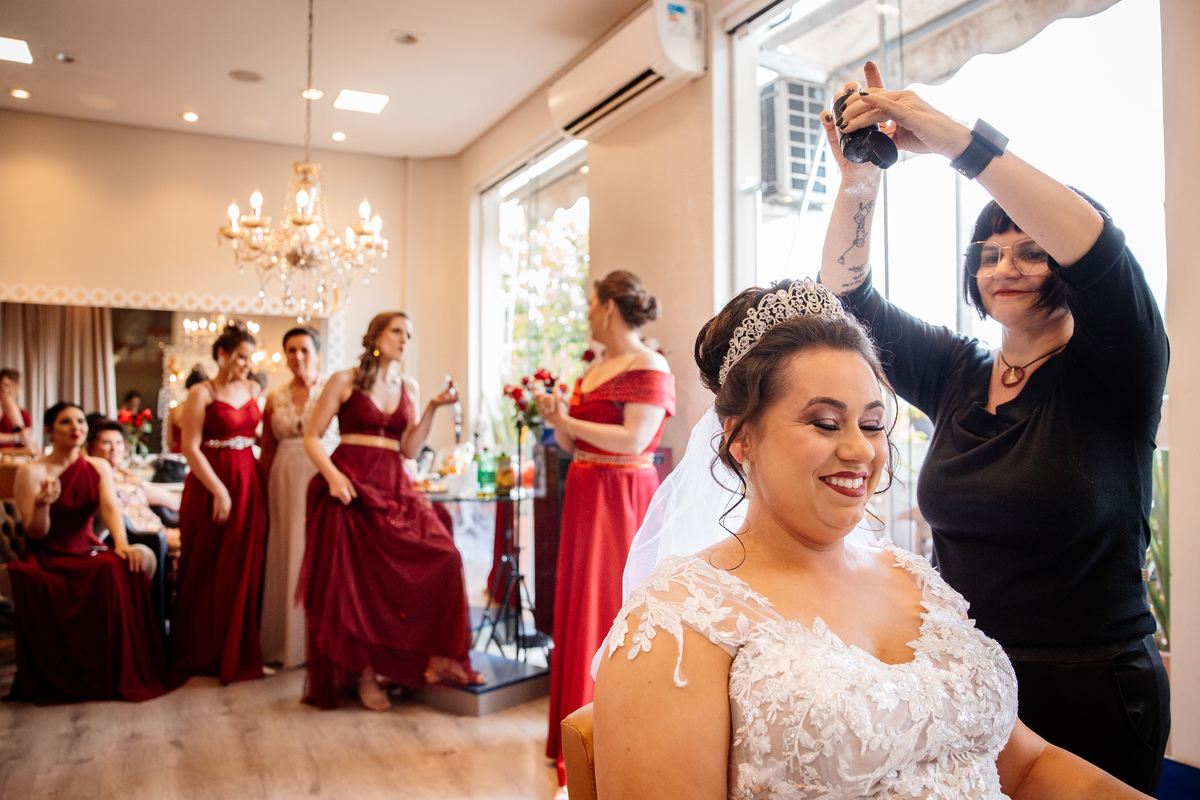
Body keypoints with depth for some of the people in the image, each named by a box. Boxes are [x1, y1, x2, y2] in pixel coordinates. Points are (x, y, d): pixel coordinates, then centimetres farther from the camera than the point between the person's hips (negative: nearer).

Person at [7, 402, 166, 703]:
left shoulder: (98, 467, 7)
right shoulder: (32, 471, -5)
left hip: (87, 551, 4)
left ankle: (125, 672, -18)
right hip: (48, 558, -4)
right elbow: (35, 534, -8)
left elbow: (110, 507, -10)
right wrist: (42, 505, -31)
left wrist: (121, 542, -29)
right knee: (108, 570, -33)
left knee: (137, 560, -27)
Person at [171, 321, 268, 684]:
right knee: (206, 572, 3)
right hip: (210, 484, -5)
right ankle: (201, 654, 17)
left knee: (242, 570, 6)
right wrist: (219, 491, -15)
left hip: (247, 483, 5)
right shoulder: (201, 393, -5)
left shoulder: (253, 389, 10)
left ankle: (235, 654, 16)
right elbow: (191, 447, -10)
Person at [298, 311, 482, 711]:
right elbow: (312, 437, 1)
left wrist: (434, 407, -2)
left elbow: (409, 449, 7)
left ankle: (435, 656, -1)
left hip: (394, 487, 4)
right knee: (355, 581, -1)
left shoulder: (408, 386, 13)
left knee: (442, 558, -14)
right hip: (350, 486, -3)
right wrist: (332, 476, -15)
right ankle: (364, 673, 15)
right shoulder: (344, 381, 2)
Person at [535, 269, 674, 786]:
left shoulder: (649, 367, -10)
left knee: (608, 606, -4)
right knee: (578, 605, 11)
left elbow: (633, 441, -21)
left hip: (622, 497, -8)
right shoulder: (593, 369, 16)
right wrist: (557, 420, -2)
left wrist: (568, 419, -14)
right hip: (584, 494, 8)